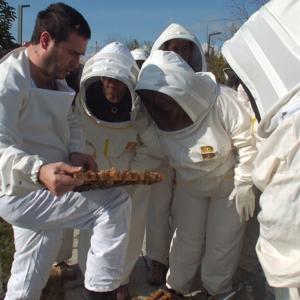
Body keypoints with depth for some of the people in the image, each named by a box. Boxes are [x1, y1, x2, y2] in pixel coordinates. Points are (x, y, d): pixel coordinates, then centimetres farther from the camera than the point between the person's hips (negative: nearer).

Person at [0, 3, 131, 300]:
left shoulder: (55, 79, 8)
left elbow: (70, 120, 16)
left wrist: (75, 152, -5)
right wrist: (39, 171, -47)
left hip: (45, 189, 8)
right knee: (115, 203, -20)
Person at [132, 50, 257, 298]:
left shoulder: (222, 101, -30)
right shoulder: (164, 111, -14)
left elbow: (247, 143, -21)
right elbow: (164, 147, -4)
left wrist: (244, 185, -20)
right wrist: (144, 127, -20)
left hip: (228, 183, -3)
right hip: (189, 184, 4)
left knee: (222, 243, 6)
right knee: (187, 238, 11)